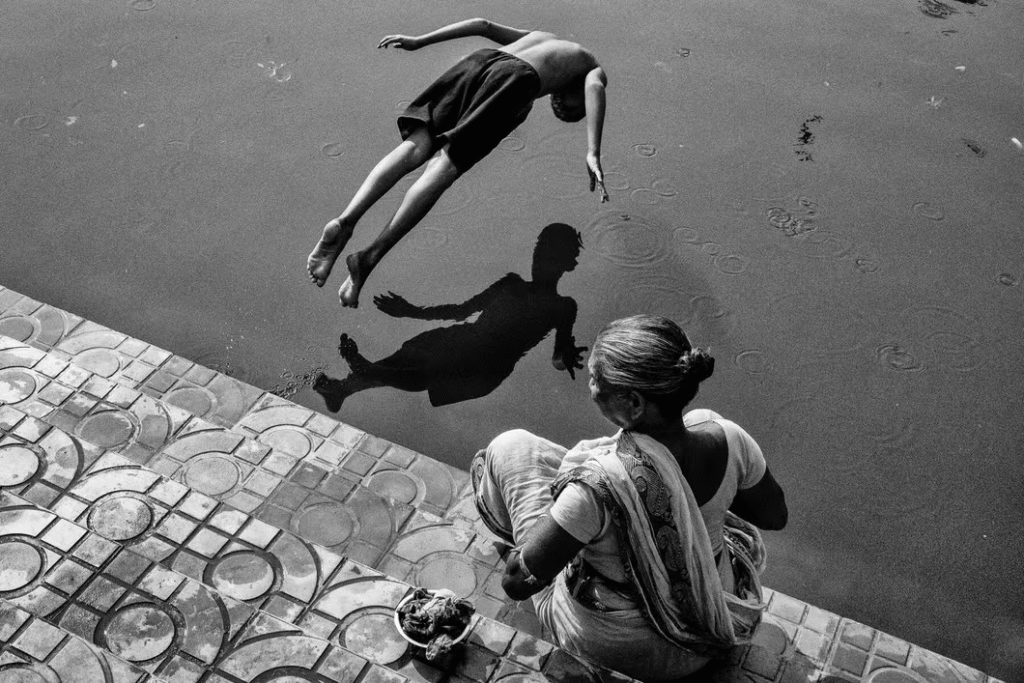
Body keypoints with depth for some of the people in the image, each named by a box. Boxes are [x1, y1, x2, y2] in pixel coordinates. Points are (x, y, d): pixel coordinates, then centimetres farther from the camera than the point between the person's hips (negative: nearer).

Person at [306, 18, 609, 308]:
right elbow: (594, 89, 3)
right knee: (444, 165, -15)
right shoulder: (596, 70, 29)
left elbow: (482, 24, 30)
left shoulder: (538, 36, 43)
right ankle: (370, 257, -26)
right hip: (515, 78, -5)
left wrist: (418, 41, 24)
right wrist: (593, 154, -10)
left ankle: (345, 221, -28)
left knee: (415, 146, -7)